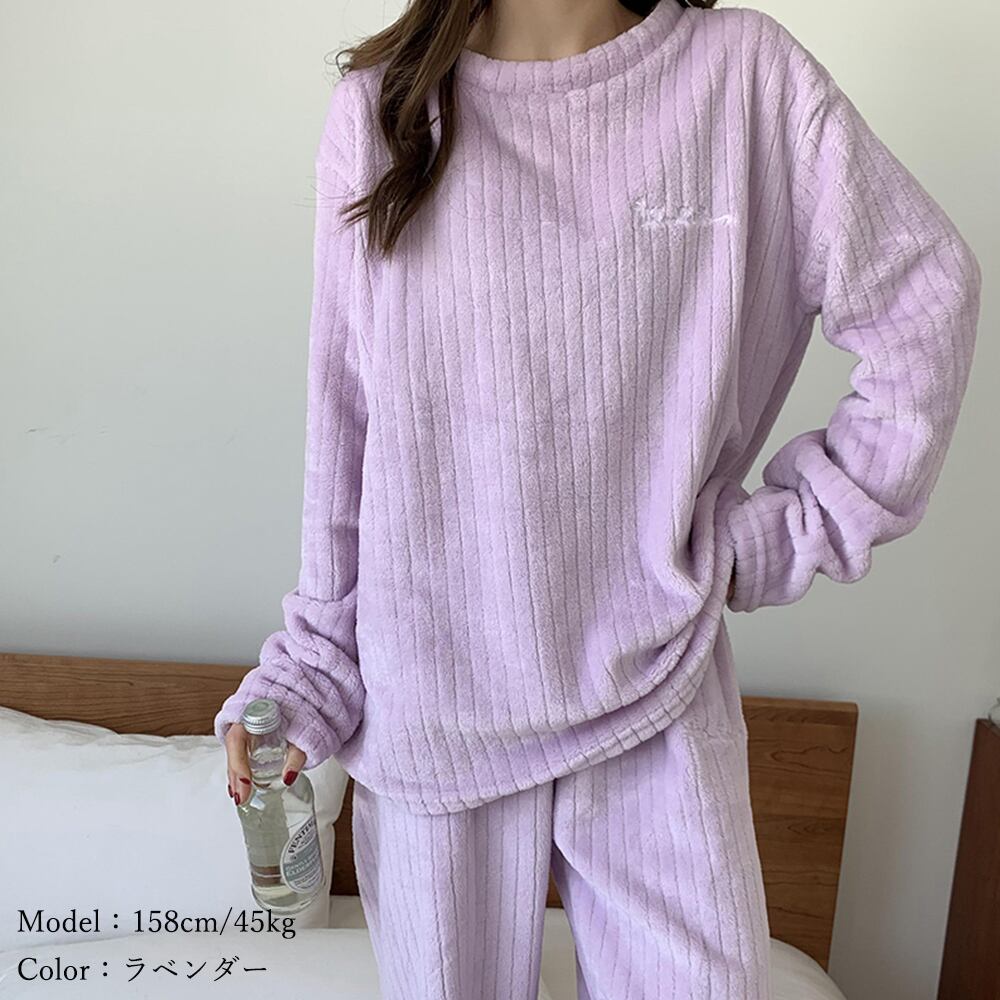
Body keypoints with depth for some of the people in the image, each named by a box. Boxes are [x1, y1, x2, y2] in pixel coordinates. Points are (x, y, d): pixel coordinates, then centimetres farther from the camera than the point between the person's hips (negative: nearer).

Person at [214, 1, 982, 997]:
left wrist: (782, 536, -3)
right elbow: (342, 436, 0)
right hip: (435, 703, 1)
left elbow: (926, 299, 1)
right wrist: (304, 674, 3)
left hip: (659, 698, 0)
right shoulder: (378, 107, -1)